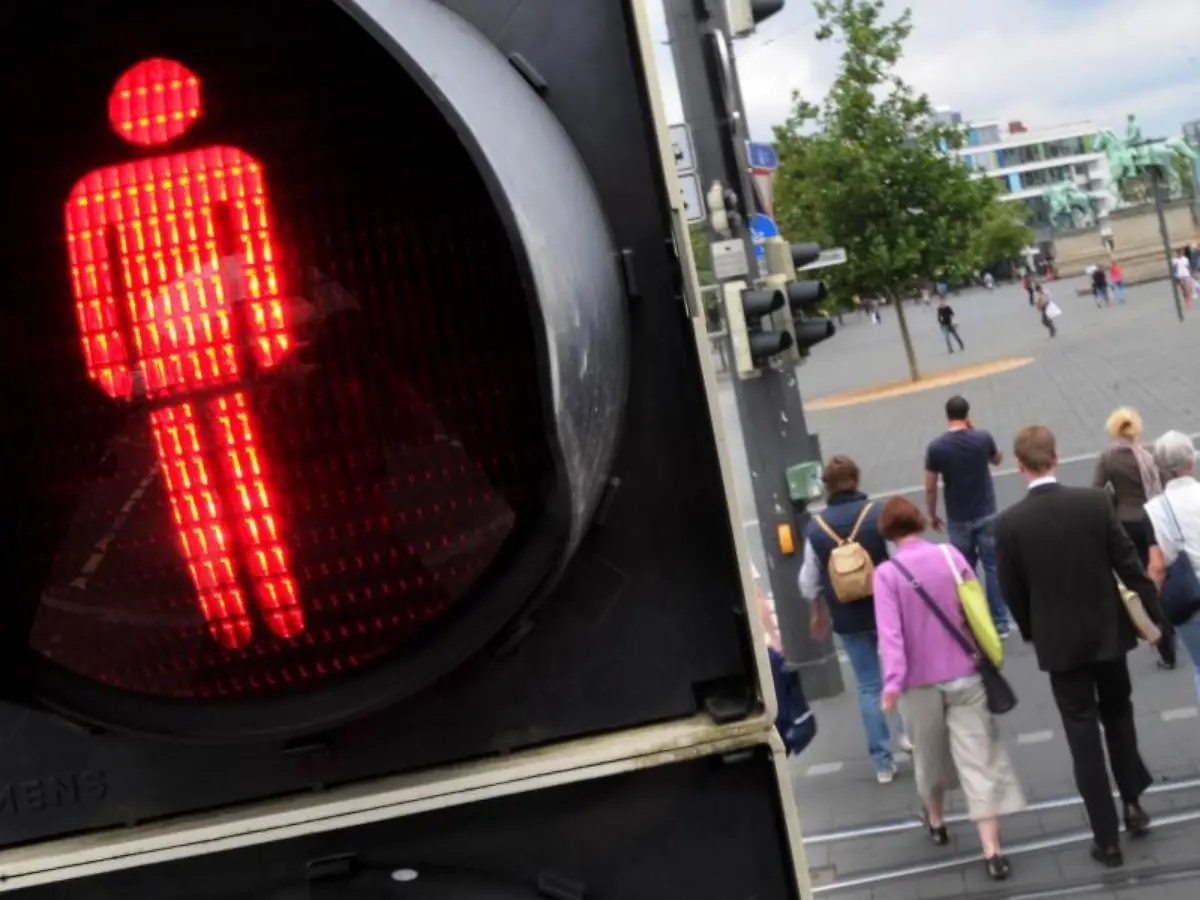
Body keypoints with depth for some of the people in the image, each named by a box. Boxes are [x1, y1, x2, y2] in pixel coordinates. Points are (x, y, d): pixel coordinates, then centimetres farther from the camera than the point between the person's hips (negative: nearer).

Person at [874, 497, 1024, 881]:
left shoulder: (886, 573, -12)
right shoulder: (950, 555, -4)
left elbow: (890, 633, -19)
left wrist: (892, 682, -19)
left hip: (920, 682, -1)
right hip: (963, 675, 1)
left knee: (930, 754, 21)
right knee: (978, 759, -2)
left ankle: (936, 821, 43)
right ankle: (992, 851, -7)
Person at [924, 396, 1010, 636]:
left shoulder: (936, 447, -12)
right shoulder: (982, 437, -9)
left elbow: (930, 488, -7)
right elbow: (997, 460, 14)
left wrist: (932, 516, 8)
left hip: (958, 519, 0)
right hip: (986, 514, 0)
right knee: (993, 566, 9)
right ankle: (1000, 623, 11)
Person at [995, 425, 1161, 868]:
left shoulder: (1009, 523, -13)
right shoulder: (1095, 501, -12)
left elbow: (1013, 592, -4)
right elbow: (1129, 564, -7)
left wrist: (1032, 634, 14)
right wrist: (1155, 614, 5)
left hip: (1060, 642, -1)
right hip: (1108, 631, 1)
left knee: (1083, 737, 6)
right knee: (1118, 716, 25)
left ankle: (1107, 839, 10)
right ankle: (1132, 803, 31)